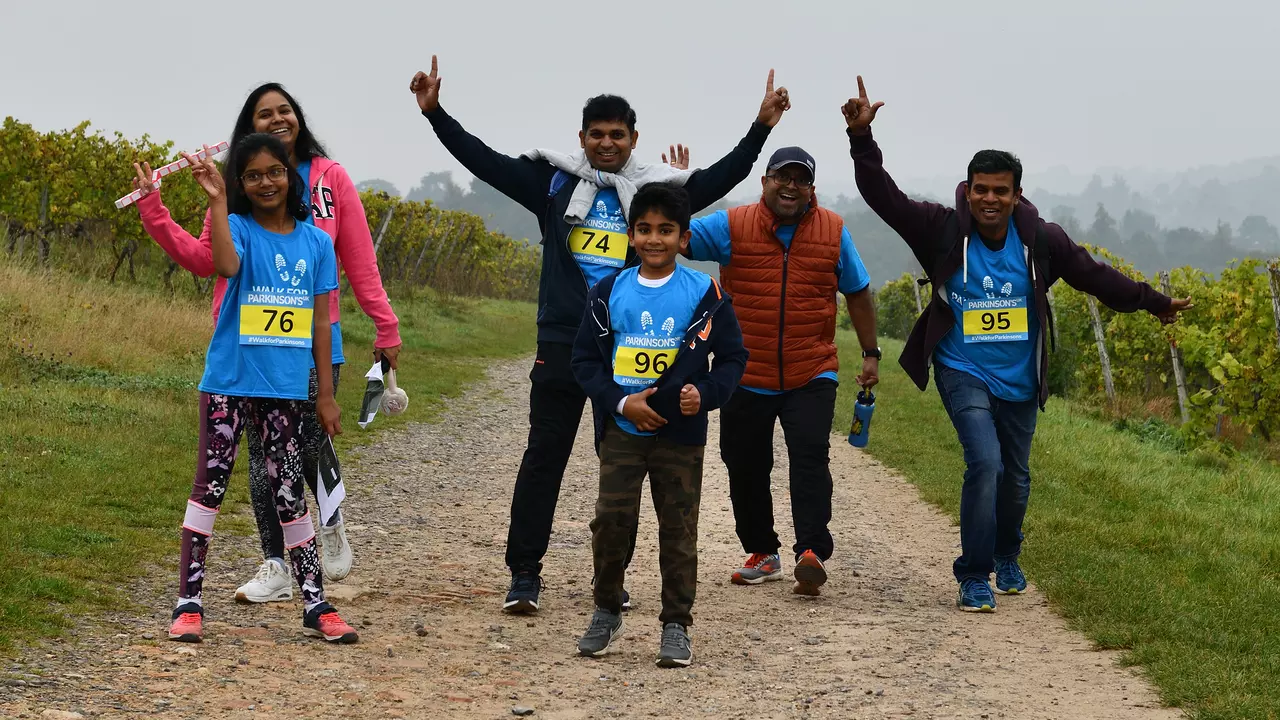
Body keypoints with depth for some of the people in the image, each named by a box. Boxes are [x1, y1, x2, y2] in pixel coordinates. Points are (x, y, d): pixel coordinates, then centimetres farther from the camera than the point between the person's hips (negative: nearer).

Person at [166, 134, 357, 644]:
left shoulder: (316, 242, 8)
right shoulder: (239, 228, -2)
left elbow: (320, 322, 9)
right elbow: (226, 265, -26)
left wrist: (326, 394, 8)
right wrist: (217, 200, -27)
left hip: (284, 389, 3)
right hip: (228, 383, -3)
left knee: (290, 493, 8)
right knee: (209, 486, -1)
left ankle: (316, 605, 11)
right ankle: (189, 604, 2)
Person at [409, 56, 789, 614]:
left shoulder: (655, 190, 8)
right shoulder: (554, 181, 5)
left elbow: (721, 178, 8)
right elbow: (483, 160, 2)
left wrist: (762, 127, 0)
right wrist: (435, 113, -5)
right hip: (562, 344, -2)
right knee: (544, 455, -1)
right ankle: (524, 573, 4)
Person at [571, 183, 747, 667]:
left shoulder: (705, 295, -1)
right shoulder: (609, 294, 3)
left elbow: (732, 357, 5)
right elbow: (585, 359, 5)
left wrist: (705, 394, -14)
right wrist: (620, 402, -10)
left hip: (680, 432, -1)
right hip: (622, 430, 1)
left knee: (679, 530, 3)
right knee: (611, 521, -3)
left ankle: (676, 626, 12)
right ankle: (607, 612, 17)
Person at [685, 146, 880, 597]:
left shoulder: (833, 231, 3)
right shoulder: (730, 226, -1)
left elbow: (857, 294, 12)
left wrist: (870, 354, 12)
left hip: (811, 377, -1)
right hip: (746, 378, 1)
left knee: (810, 457, -17)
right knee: (745, 467, 9)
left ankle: (812, 551, -20)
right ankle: (762, 554, 25)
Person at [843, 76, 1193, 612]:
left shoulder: (1040, 241, -8)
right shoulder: (944, 232, -14)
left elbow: (1095, 276, 4)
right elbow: (884, 197, -20)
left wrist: (1155, 304, 13)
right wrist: (861, 138, -32)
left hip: (1019, 380, 3)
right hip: (964, 373, -3)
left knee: (1016, 475, 14)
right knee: (985, 462, -21)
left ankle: (1006, 557, 43)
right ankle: (973, 577, -9)